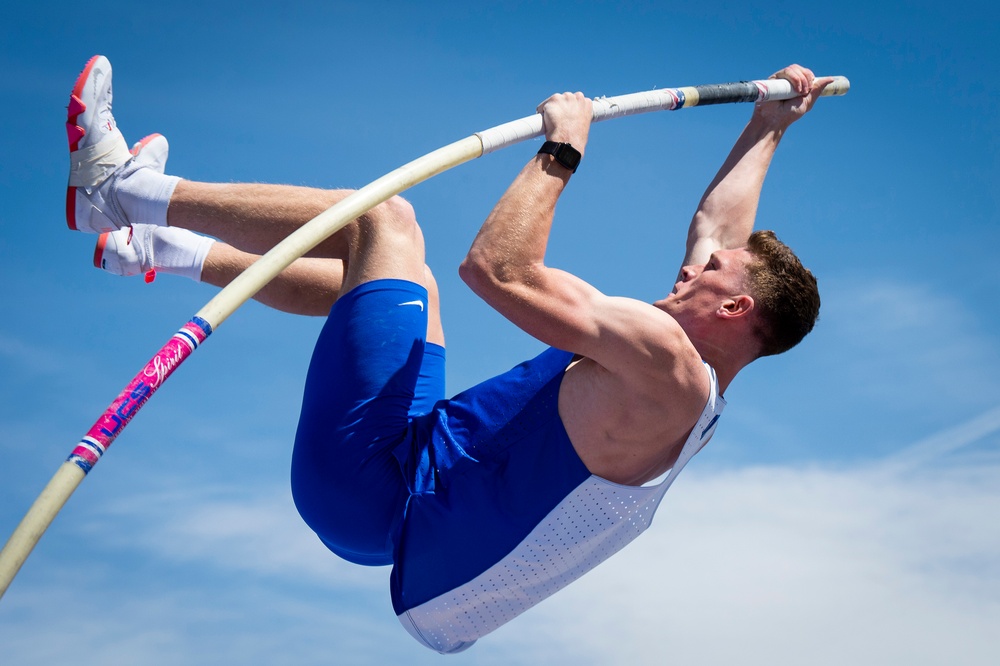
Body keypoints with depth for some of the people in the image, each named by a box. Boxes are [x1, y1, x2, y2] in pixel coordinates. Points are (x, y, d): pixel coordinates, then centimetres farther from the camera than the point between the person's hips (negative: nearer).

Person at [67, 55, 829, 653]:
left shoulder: (666, 359, -19)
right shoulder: (691, 385, 9)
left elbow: (497, 269, -24)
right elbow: (716, 224, 26)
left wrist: (560, 150, -12)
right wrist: (770, 125, 35)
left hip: (377, 488, -9)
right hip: (406, 511, 9)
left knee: (382, 217, -5)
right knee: (390, 271, 27)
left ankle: (125, 191, 6)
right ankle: (160, 248, 35)